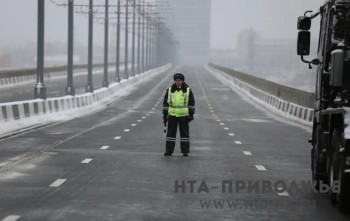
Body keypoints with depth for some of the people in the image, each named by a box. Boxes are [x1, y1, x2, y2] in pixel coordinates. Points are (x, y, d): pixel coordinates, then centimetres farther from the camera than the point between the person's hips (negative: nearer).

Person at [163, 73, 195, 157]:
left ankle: (185, 151, 7)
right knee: (171, 133, 3)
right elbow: (165, 103, 8)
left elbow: (191, 103, 3)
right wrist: (165, 115, 4)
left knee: (184, 133, 2)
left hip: (183, 115, -1)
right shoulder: (169, 90, 4)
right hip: (172, 115, 1)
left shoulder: (188, 90, 1)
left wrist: (191, 114, -3)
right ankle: (169, 151, 8)